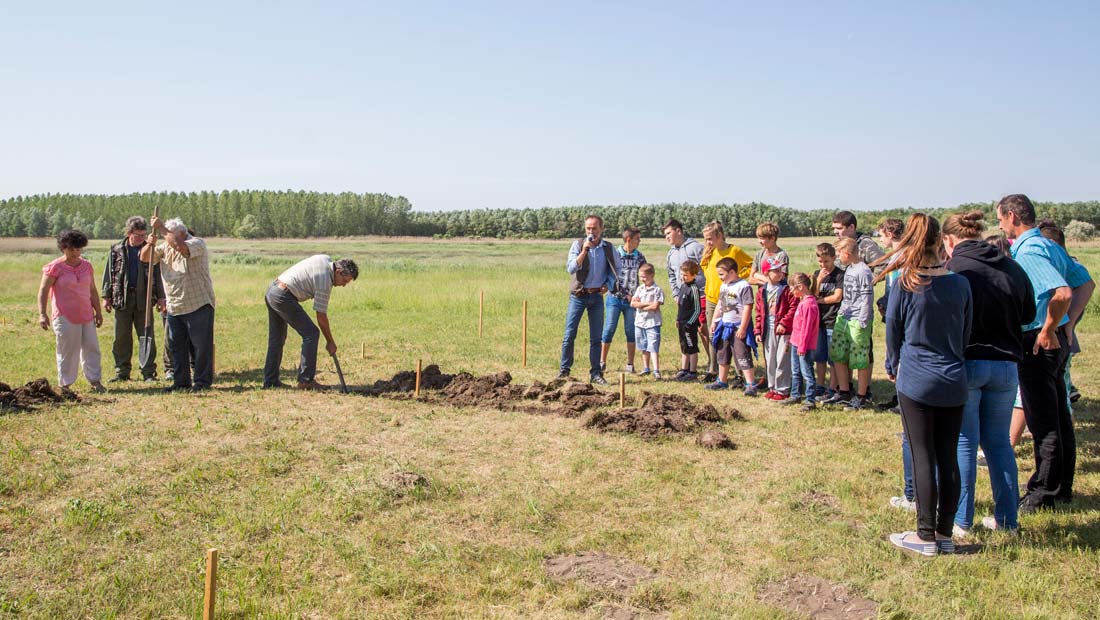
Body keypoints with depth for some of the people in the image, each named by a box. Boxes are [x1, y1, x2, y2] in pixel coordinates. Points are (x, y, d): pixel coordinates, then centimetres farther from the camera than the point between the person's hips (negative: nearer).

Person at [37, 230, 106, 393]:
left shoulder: (86, 266, 10)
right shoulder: (55, 267, -5)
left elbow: (93, 291, 18)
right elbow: (43, 291, -6)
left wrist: (98, 312, 17)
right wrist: (42, 314, -14)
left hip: (86, 315, 5)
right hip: (65, 317, -5)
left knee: (91, 348, 4)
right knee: (67, 351, 1)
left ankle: (95, 381, 9)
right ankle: (65, 385, 11)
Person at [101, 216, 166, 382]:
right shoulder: (116, 250, 6)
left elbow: (157, 275, 8)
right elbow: (108, 274, 10)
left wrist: (160, 297, 3)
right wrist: (106, 296, 5)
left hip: (144, 300, -1)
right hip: (122, 299, 1)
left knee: (147, 337, 0)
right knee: (121, 339, 6)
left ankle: (149, 372, 4)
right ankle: (122, 372, 15)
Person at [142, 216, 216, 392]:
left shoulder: (197, 243, -8)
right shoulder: (165, 247, 13)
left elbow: (180, 246, -28)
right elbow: (145, 258, 13)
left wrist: (162, 228, -21)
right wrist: (150, 244, -8)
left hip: (198, 305, -7)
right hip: (174, 307, 7)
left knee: (201, 345, -2)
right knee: (176, 347, 11)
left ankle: (203, 381, 7)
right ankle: (181, 382, 19)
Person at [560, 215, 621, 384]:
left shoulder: (608, 248, 3)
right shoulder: (578, 244, -3)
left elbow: (617, 269, 14)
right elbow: (570, 268, -13)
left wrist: (608, 285, 1)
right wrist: (584, 251, -21)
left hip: (597, 296, 2)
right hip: (578, 295, -2)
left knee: (596, 338, 6)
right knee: (569, 335, -2)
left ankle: (595, 373, 12)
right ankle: (564, 370, 8)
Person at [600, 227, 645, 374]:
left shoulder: (640, 257, 6)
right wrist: (625, 295, -10)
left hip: (631, 300, 2)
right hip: (615, 298, -2)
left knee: (631, 331, 3)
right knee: (609, 330, -2)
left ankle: (630, 364, 12)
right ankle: (602, 362, 7)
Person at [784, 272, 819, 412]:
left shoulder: (809, 304, -21)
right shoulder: (802, 301, 11)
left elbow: (806, 327, -21)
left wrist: (802, 347, -19)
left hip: (804, 345, -10)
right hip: (796, 343, 10)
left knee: (807, 373, -3)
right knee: (795, 372, 20)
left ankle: (810, 400, 4)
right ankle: (795, 395, 32)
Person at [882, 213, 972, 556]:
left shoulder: (903, 286, -10)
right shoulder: (960, 284, -1)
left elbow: (893, 332, 1)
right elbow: (966, 333, 10)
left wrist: (892, 367, 19)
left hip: (916, 381, -3)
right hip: (954, 383, 3)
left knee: (923, 458, 2)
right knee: (948, 458, 9)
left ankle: (926, 535, 8)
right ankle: (945, 534, 17)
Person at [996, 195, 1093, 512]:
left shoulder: (1028, 251, -19)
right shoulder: (1049, 246, 11)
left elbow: (1062, 293, -31)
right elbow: (1085, 282, 18)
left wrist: (1048, 331, -18)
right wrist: (1068, 324, 11)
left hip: (1039, 342, -10)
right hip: (1056, 340, 10)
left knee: (1043, 422, 0)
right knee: (1059, 416, 17)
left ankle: (1043, 493, 9)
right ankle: (1062, 487, 28)